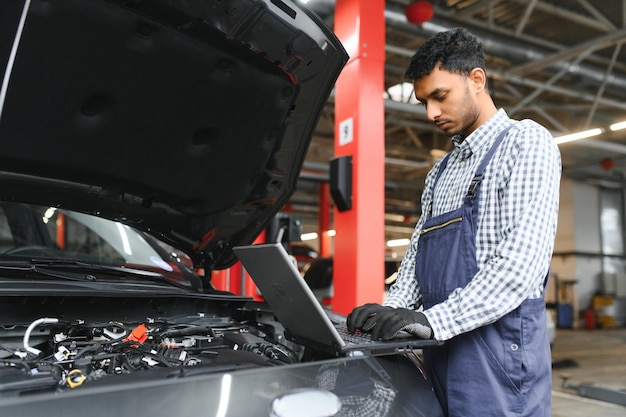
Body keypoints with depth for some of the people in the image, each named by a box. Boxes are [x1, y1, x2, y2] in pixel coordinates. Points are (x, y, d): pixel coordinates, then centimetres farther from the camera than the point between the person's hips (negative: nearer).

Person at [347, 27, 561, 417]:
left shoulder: (525, 141, -6)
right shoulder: (440, 172, 19)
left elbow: (522, 261, -18)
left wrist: (432, 319, -22)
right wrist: (391, 312, -2)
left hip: (499, 347, -7)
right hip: (441, 349, 7)